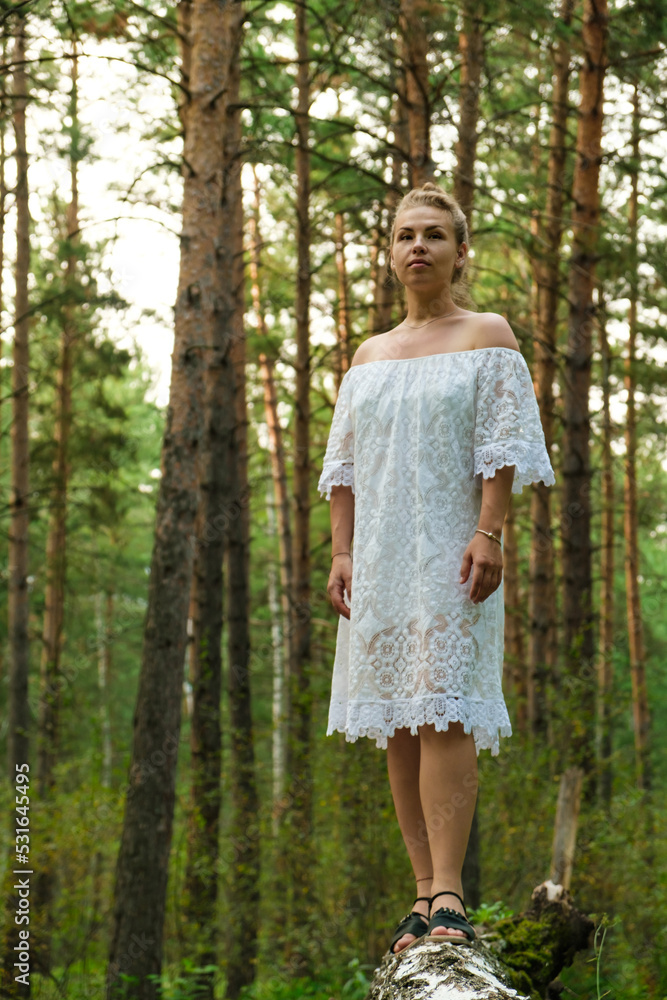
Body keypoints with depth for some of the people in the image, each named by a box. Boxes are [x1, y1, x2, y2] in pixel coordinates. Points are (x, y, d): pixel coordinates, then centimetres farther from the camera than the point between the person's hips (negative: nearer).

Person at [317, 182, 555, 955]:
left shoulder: (487, 338, 6)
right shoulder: (369, 356, 19)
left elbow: (504, 447, -4)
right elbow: (344, 467, 15)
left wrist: (489, 535, -16)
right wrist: (341, 554, 4)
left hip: (449, 550, -5)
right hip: (381, 556, 5)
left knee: (443, 712, -17)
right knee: (398, 724, 1)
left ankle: (449, 896, -21)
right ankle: (424, 891, 4)